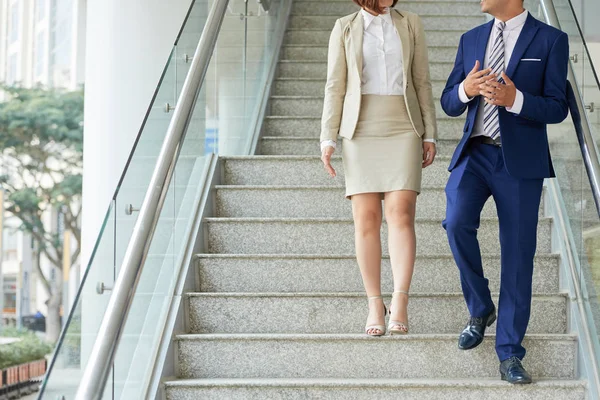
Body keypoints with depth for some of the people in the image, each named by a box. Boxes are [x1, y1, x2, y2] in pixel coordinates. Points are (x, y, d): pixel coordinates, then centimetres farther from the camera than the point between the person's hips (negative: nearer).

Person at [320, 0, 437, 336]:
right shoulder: (345, 28, 7)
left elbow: (422, 82, 9)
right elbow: (335, 86, 6)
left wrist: (430, 134, 4)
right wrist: (328, 138, -1)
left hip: (402, 129, 0)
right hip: (361, 130, 0)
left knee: (401, 211, -14)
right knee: (366, 217, -3)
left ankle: (400, 302, -17)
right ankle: (375, 305, 4)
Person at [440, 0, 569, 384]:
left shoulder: (551, 40, -1)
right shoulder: (471, 40, 12)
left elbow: (557, 108, -5)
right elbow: (449, 104, 12)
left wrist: (514, 99, -23)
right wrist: (465, 90, -11)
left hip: (520, 162, -3)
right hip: (474, 153, 3)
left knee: (517, 255, 0)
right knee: (457, 222, -21)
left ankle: (510, 355, 9)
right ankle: (480, 308, 5)